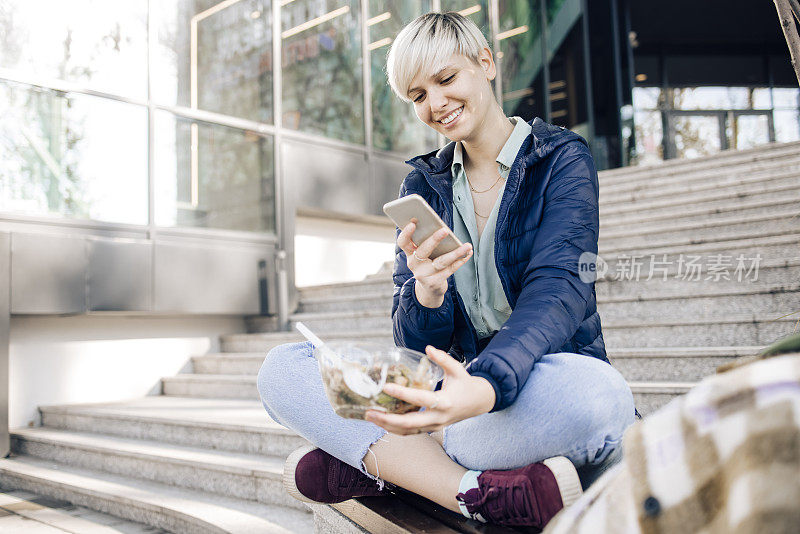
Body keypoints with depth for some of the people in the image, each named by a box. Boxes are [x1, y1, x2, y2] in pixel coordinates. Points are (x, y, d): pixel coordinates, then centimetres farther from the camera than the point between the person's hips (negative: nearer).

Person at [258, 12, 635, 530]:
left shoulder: (562, 158, -2)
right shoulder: (423, 185, 9)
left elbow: (557, 289, -20)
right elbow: (417, 343, 0)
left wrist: (486, 386, -40)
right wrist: (426, 293, -26)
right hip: (458, 385, 3)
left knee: (599, 392, -39)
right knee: (282, 369, -13)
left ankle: (369, 459, -23)